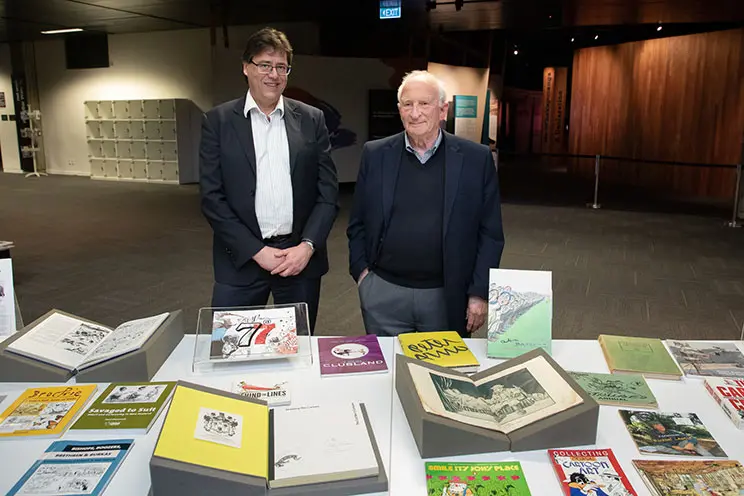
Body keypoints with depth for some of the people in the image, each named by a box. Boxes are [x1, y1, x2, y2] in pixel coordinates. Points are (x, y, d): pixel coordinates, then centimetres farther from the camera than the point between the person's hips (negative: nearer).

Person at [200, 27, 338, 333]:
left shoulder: (311, 119, 5)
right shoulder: (218, 121, 1)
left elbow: (328, 191, 3)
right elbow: (212, 197, -4)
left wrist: (308, 246, -9)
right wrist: (257, 251, -11)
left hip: (301, 256, 2)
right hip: (241, 259, -1)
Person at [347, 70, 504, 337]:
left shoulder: (476, 159, -3)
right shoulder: (375, 155, 2)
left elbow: (490, 233, -1)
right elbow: (357, 224, 9)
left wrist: (479, 293, -5)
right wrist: (360, 270, 0)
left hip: (446, 296, -1)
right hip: (383, 292, 1)